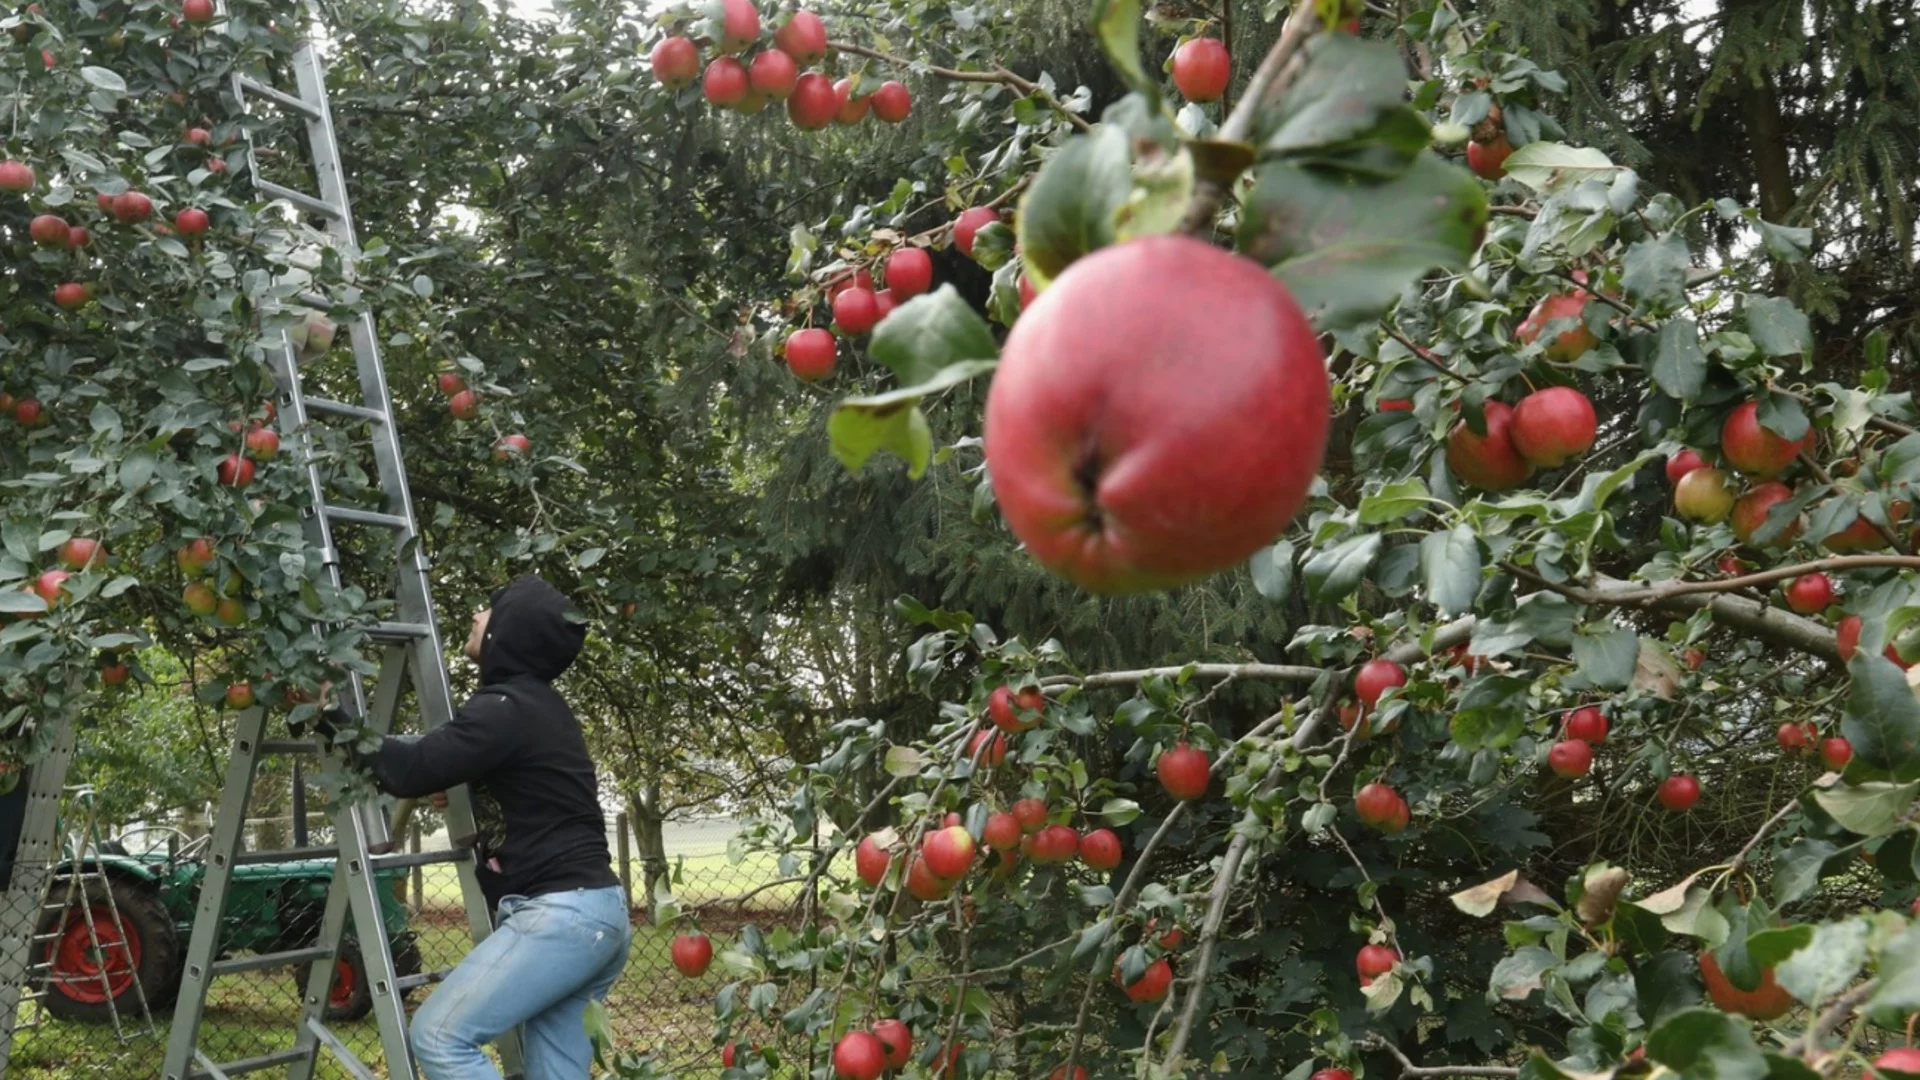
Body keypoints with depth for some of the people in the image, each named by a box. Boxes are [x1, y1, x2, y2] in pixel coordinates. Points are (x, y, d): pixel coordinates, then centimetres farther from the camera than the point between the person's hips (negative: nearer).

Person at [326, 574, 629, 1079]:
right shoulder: (537, 705, 18)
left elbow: (413, 770, -16)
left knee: (440, 1035, -8)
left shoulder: (506, 708, -13)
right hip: (596, 912, 10)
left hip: (560, 914, -10)